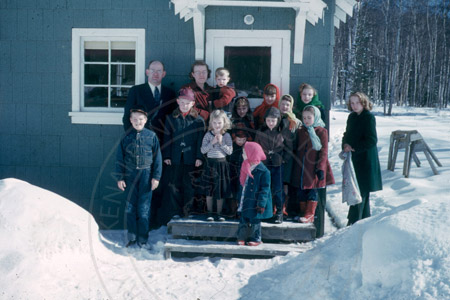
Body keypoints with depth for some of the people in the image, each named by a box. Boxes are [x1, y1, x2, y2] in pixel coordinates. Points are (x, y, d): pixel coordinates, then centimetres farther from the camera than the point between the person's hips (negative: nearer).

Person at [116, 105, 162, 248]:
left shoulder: (151, 136, 0)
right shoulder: (126, 137, 3)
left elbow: (157, 158, 2)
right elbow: (120, 159, 6)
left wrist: (156, 177, -2)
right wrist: (120, 177, 2)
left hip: (146, 175, -2)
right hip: (130, 175, 2)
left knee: (144, 208, 1)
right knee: (130, 207, 7)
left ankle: (142, 238, 11)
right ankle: (132, 235, 20)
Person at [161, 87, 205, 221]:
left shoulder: (198, 120, 2)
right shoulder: (171, 118, 7)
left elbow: (200, 140, 1)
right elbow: (167, 138, 6)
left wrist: (199, 157, -6)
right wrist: (166, 156, 0)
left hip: (191, 159, -1)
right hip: (175, 159, 1)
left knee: (189, 187, 6)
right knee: (174, 186, 5)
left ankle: (188, 213, 16)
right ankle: (174, 213, 13)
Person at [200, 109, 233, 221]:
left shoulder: (226, 136, 0)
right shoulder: (208, 135, 0)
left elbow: (230, 151, -5)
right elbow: (203, 150, -5)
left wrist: (221, 143, -14)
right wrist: (212, 143, -15)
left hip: (222, 164, 0)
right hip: (210, 163, 0)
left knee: (221, 190, 6)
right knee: (209, 190, 5)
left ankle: (219, 213, 17)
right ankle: (209, 213, 17)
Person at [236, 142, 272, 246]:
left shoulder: (263, 171, -16)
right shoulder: (246, 168, 7)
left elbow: (265, 189, -16)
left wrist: (261, 203, -18)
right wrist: (240, 198, 18)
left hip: (255, 203, -6)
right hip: (245, 202, 6)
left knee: (254, 221, 5)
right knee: (243, 220, 11)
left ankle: (255, 239, 20)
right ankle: (242, 237, 24)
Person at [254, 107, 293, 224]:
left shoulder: (282, 132, -3)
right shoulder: (260, 132, 1)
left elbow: (289, 147, 5)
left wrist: (284, 159, -3)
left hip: (278, 165, -2)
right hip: (264, 164, 2)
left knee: (277, 190, 0)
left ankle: (279, 212, 12)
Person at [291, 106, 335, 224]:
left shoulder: (322, 131, -4)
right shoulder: (300, 131, 9)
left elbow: (323, 152, -7)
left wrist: (320, 168, -13)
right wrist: (294, 167, 13)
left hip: (314, 167, -5)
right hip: (301, 168, 5)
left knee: (312, 191, 1)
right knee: (301, 191, 9)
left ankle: (309, 215, 6)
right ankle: (303, 212, 20)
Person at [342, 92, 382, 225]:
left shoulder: (369, 117, -10)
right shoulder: (352, 117, 12)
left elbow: (372, 140, -16)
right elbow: (347, 134, 20)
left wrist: (354, 148, -16)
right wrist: (345, 145, -1)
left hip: (365, 158, -8)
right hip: (353, 159, 8)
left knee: (360, 190, -7)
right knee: (362, 191, 14)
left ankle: (354, 221, -5)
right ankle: (365, 218, 25)